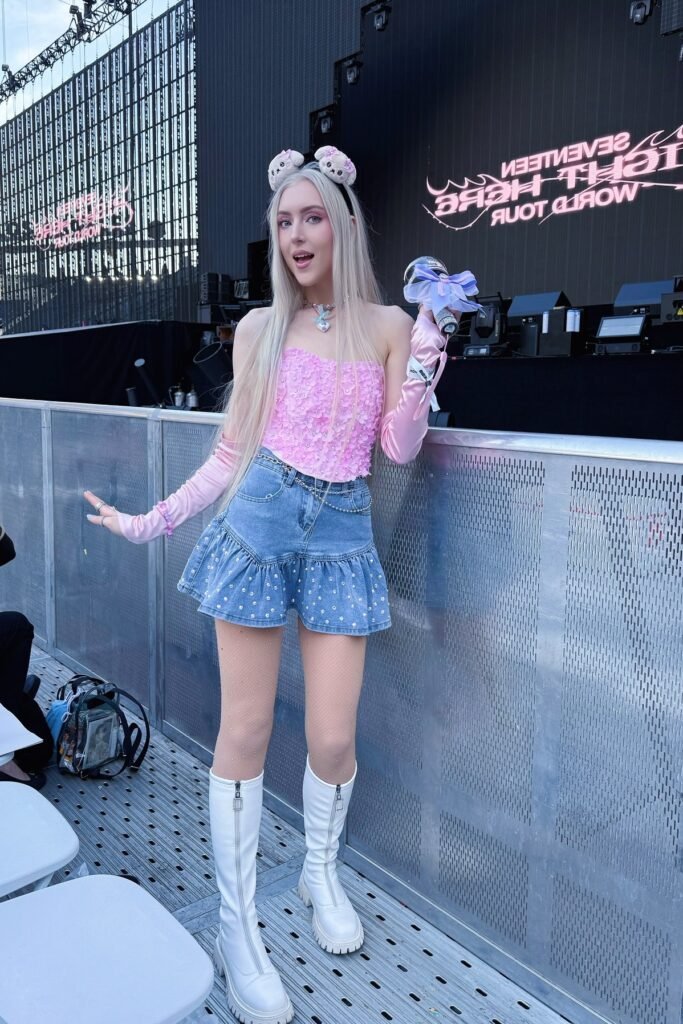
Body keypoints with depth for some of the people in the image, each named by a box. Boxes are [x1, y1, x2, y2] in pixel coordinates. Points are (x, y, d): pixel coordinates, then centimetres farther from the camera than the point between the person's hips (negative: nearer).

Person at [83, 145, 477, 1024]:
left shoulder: (387, 324, 7)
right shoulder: (259, 328, 7)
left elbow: (400, 447, 1)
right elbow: (232, 451, 9)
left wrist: (424, 356, -9)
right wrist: (152, 521, 7)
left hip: (341, 536, 0)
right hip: (257, 524, 0)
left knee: (333, 737, 2)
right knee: (245, 732, 2)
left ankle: (321, 873, 34)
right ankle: (237, 929, 20)